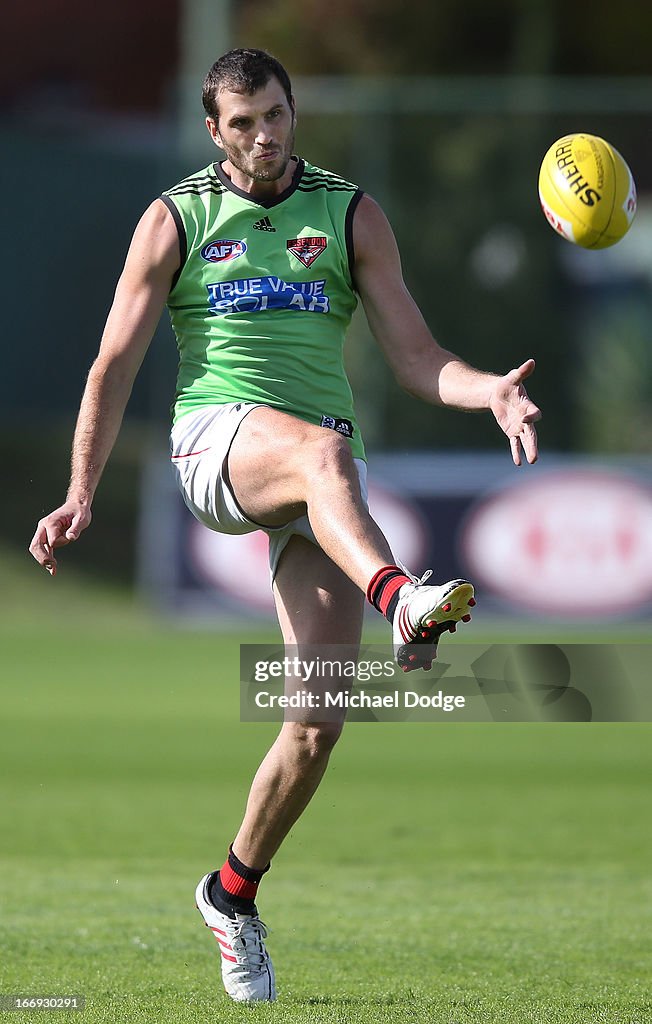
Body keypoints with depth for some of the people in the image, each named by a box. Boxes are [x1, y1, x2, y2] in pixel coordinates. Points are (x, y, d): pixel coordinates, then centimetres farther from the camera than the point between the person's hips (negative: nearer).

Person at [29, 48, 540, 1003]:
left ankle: (234, 892, 15)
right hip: (217, 439, -2)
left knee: (317, 725, -6)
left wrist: (490, 390, -14)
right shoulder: (175, 219, 8)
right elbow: (115, 364, 8)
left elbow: (416, 357, 7)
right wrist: (81, 493, -2)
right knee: (322, 452, -40)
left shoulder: (351, 215, 11)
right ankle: (403, 603, -67)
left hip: (329, 476, 2)